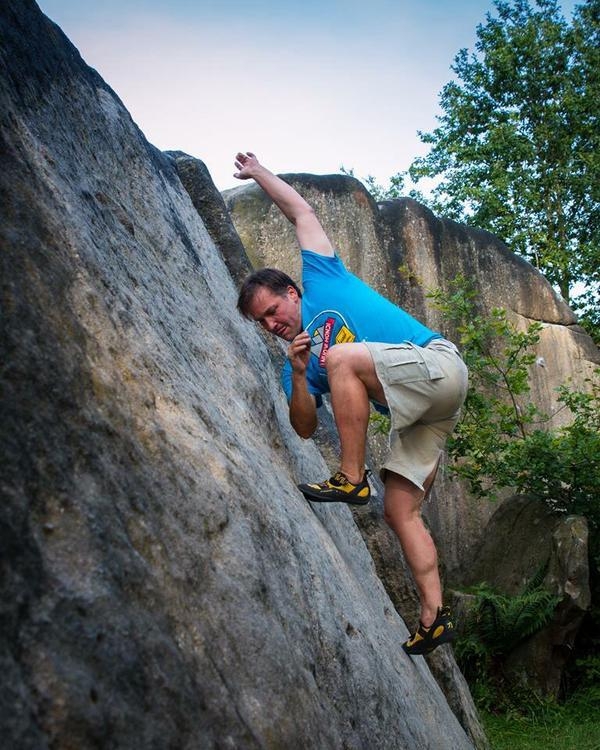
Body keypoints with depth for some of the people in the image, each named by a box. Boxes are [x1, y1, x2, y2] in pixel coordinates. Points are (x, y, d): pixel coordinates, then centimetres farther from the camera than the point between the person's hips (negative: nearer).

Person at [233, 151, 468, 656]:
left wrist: (257, 171, 21)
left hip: (438, 363, -7)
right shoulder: (298, 362, 17)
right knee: (401, 511, -1)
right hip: (415, 413, 7)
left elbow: (300, 210, 12)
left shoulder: (322, 280, 7)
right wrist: (298, 375, -6)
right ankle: (434, 618, 3)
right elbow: (306, 429, 8)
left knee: (342, 358, -26)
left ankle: (353, 478, -22)